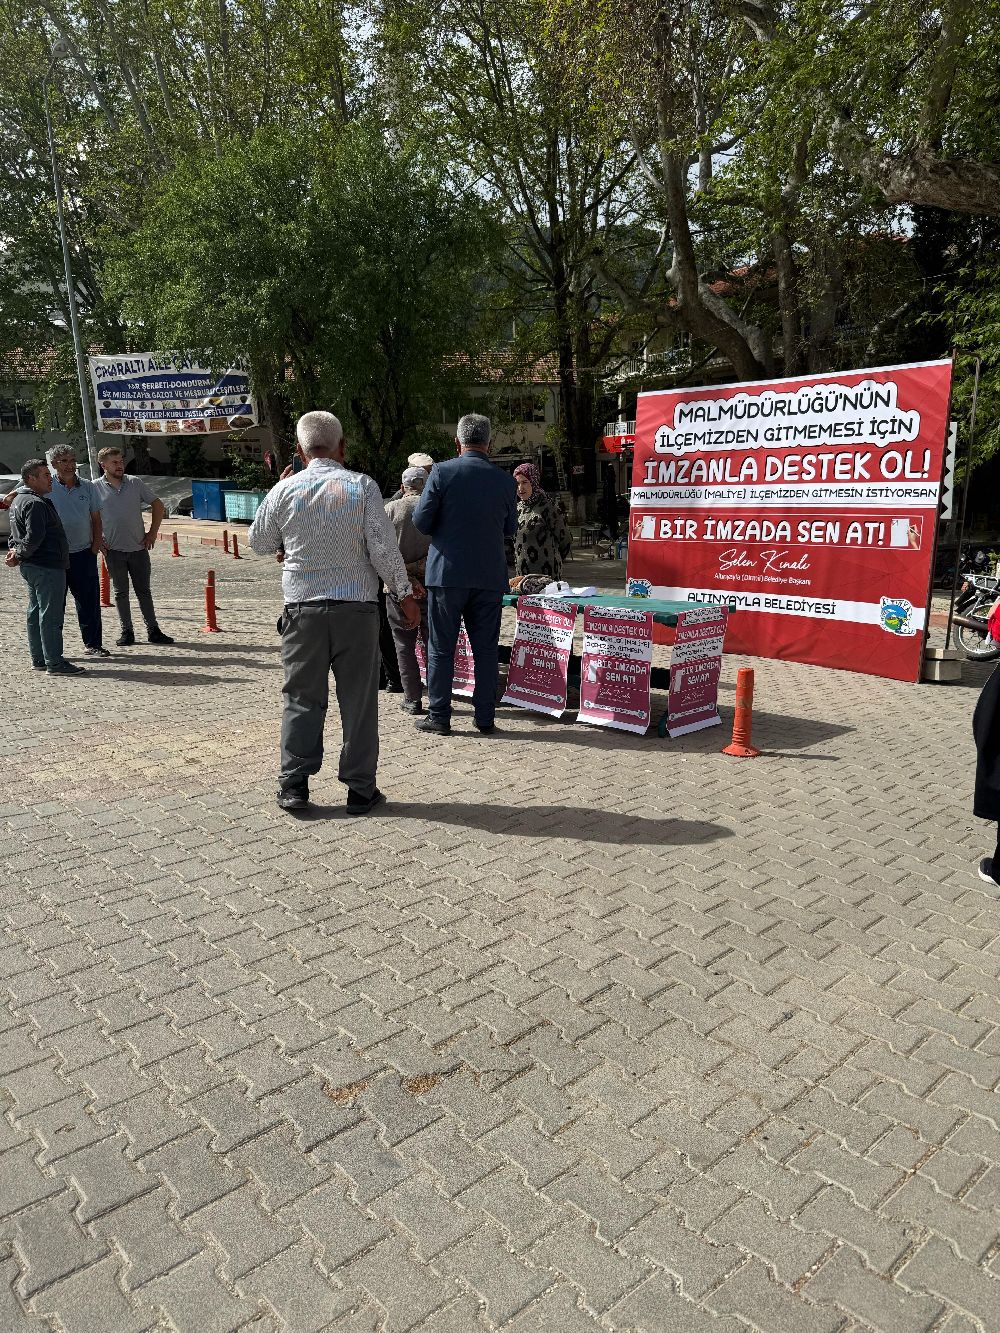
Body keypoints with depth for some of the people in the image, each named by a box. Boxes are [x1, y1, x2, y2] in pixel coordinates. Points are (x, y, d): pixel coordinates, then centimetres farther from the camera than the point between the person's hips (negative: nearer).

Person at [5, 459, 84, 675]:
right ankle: (55, 663, -6)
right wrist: (19, 555, -11)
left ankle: (38, 659, 22)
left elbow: (15, 533, 24)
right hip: (47, 567, -11)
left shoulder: (18, 500, 18)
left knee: (36, 613, 15)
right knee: (50, 615, -8)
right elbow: (34, 537, -24)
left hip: (31, 567, 11)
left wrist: (15, 550, 10)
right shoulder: (35, 503, -17)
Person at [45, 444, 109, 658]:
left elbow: (96, 519, 12)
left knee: (90, 600, 6)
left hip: (84, 553, 2)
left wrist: (96, 545, 3)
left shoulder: (88, 487, 7)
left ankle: (93, 644, 17)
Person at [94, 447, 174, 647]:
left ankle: (153, 631, 13)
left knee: (144, 591, 8)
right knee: (121, 592, 7)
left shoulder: (135, 483, 4)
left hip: (139, 548, 1)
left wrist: (152, 533, 3)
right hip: (114, 550, -1)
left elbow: (158, 506, 10)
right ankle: (126, 632, 14)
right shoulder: (95, 488, -1)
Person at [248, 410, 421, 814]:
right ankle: (360, 788, 12)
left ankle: (293, 785, 15)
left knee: (302, 697, 11)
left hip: (303, 607, 2)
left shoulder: (285, 490, 1)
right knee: (358, 698, 6)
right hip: (357, 607, -1)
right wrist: (404, 595, 2)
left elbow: (258, 543, 13)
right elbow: (383, 549, -8)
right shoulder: (362, 486, -5)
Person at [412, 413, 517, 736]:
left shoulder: (442, 472, -8)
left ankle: (439, 716, 11)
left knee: (441, 648, 7)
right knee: (486, 649, 10)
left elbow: (421, 522, -6)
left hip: (447, 573, -2)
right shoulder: (505, 480, 0)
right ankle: (485, 718, 14)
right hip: (490, 576, 2)